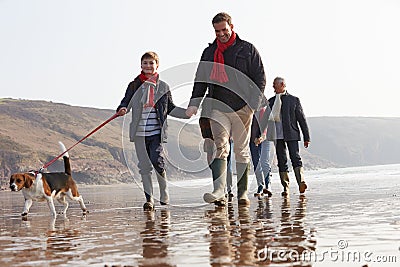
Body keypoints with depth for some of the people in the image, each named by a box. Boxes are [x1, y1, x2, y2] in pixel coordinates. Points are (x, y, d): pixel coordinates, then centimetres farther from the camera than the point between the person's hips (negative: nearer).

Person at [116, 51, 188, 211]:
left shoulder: (163, 87, 9)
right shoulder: (135, 85, 7)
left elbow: (171, 108, 14)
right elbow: (126, 102, 4)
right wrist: (122, 109, -19)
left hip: (156, 132, -1)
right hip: (139, 132, 1)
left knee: (157, 162, -11)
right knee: (144, 166, 2)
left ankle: (164, 194, 11)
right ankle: (149, 199, 8)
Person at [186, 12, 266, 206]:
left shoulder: (247, 49, 7)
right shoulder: (209, 53, 15)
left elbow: (260, 77, 4)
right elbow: (200, 80, 14)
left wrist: (255, 102, -10)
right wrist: (194, 103, -1)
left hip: (242, 108, -1)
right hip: (218, 108, 1)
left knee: (241, 150, 4)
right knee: (220, 147, -14)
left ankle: (242, 193, 11)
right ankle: (219, 192, -24)